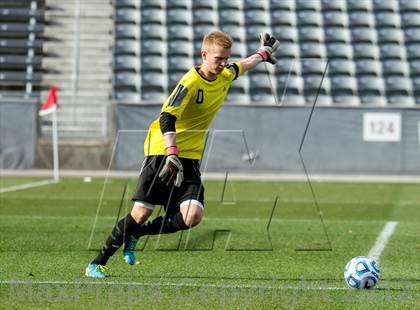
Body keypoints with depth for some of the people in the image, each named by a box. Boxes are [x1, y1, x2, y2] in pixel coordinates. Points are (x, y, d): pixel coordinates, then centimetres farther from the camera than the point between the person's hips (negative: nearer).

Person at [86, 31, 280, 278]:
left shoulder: (225, 76, 5)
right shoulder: (191, 83, -18)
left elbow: (242, 67, 30)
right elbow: (167, 118, -26)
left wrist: (263, 54, 42)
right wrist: (172, 153, -37)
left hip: (191, 157, 6)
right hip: (162, 151, -6)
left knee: (193, 216, -15)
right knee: (142, 212, -10)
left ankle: (134, 235, 8)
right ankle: (98, 263, 5)